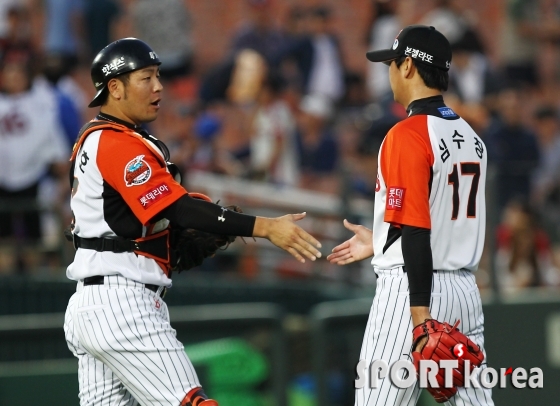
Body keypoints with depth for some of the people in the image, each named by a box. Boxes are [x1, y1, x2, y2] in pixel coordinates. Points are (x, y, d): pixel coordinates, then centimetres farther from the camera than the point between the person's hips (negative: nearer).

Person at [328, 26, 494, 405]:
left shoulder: (407, 135, -12)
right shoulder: (471, 136, 13)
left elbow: (417, 230, -18)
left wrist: (421, 319, -21)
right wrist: (381, 241, 32)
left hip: (413, 290, -8)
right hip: (465, 290, 8)